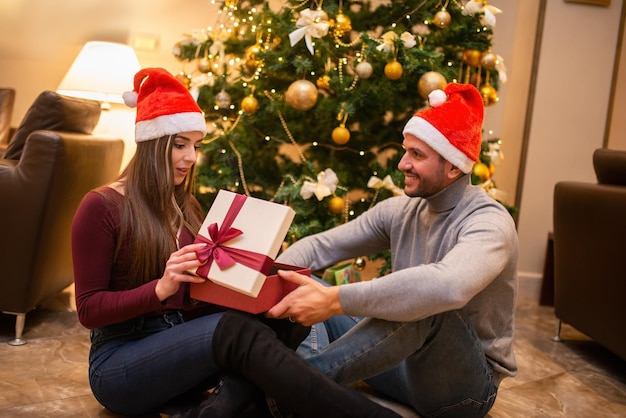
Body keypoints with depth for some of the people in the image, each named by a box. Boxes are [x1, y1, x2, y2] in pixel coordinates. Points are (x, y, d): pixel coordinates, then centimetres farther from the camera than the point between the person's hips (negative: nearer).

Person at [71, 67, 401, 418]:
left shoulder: (186, 206, 12)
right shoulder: (102, 207, -7)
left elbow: (197, 298, 10)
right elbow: (89, 310, -9)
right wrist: (161, 288, -25)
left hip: (180, 346, 6)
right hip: (120, 363, -6)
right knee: (237, 331, -34)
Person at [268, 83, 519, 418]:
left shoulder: (489, 223, -21)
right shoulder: (401, 210, 1)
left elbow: (448, 286, -43)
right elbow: (321, 246, -1)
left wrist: (335, 299, -45)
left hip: (466, 384, -6)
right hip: (407, 364, 6)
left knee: (427, 304, -37)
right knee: (306, 298, -4)